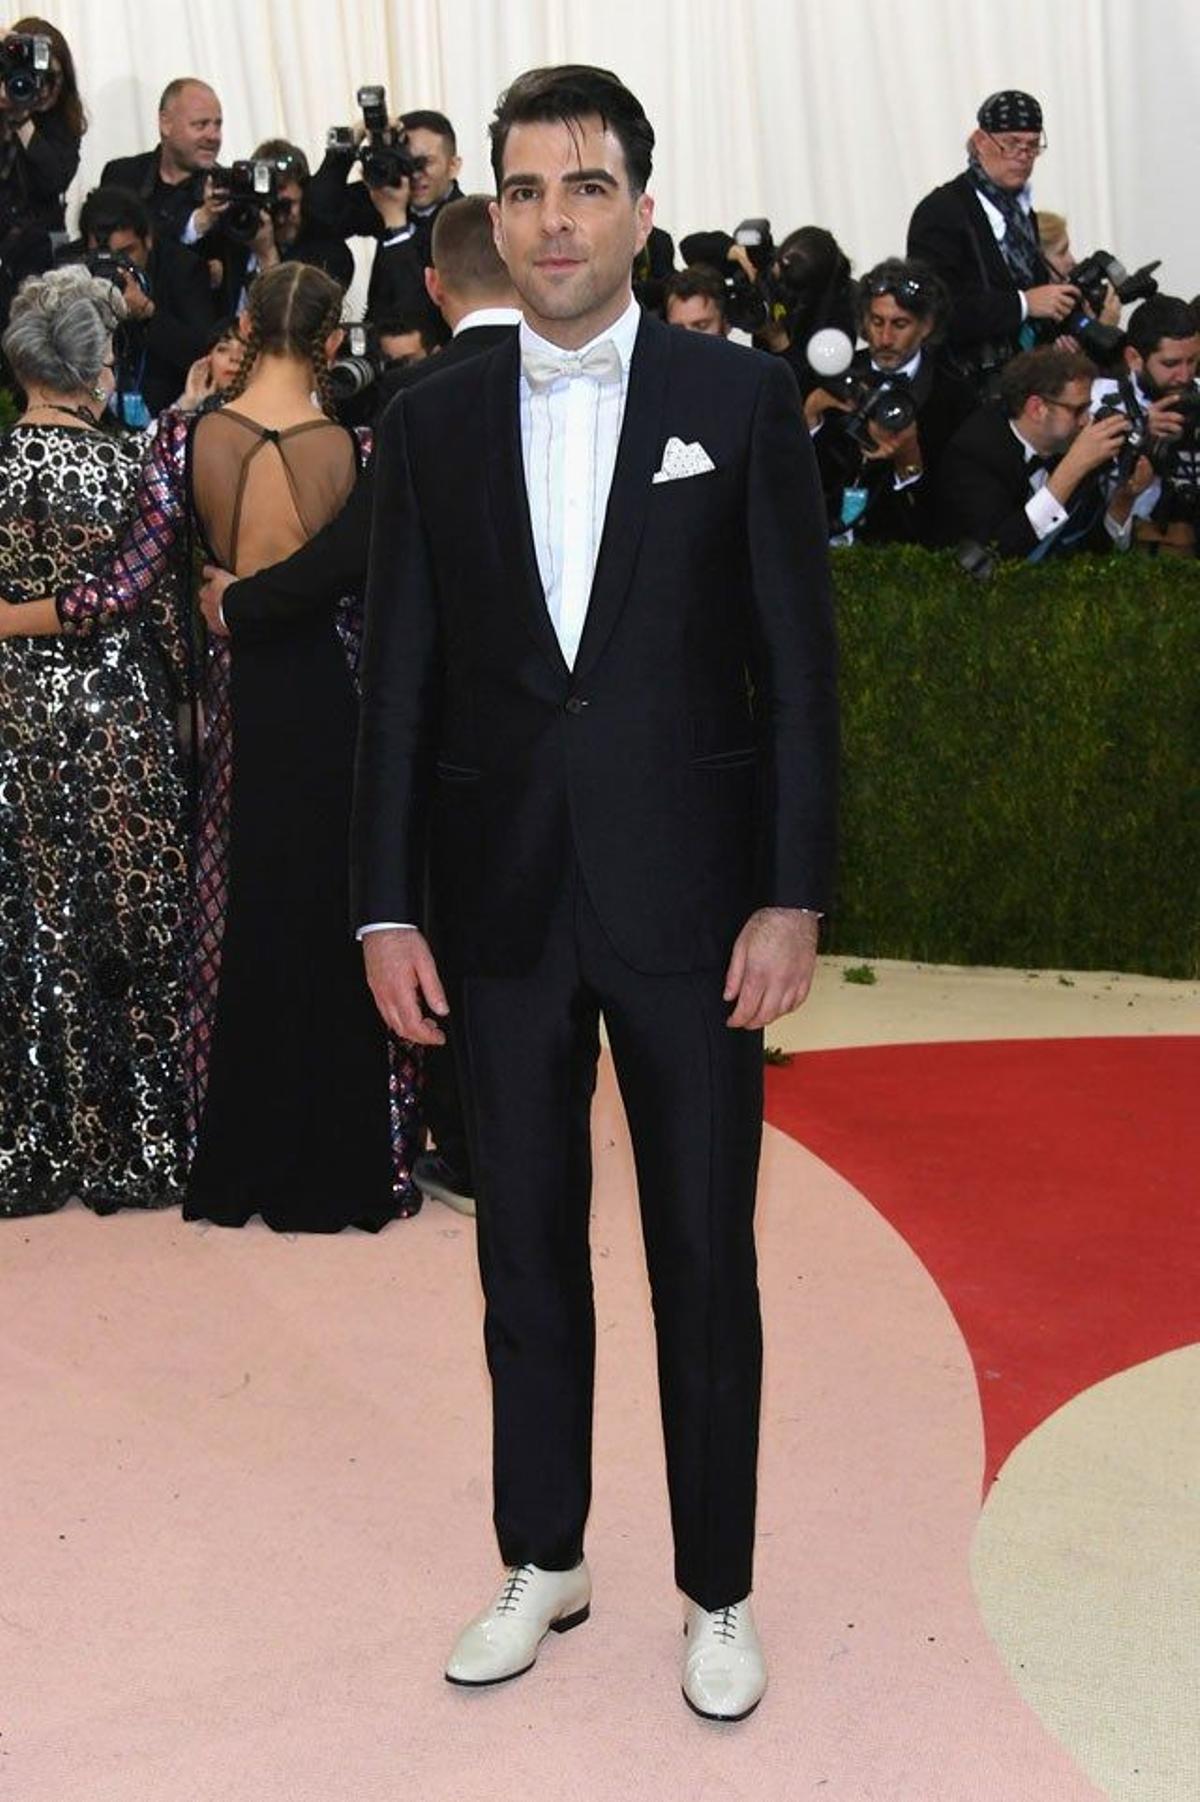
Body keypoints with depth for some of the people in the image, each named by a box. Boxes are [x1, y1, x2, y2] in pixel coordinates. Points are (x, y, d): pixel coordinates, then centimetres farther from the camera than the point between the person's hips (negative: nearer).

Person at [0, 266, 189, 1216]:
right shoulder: (124, 465, -10)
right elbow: (159, 606, -5)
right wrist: (181, 699, 7)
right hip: (116, 713, -3)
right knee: (126, 920, 6)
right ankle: (135, 1138, 13)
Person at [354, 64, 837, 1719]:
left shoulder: (741, 399, -1)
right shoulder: (432, 422, 6)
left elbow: (800, 665, -2)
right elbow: (398, 680, 5)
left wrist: (793, 897, -8)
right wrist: (387, 909, 1)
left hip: (687, 900, -2)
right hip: (501, 905, 2)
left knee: (706, 1258, 6)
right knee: (525, 1251, 13)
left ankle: (720, 1591, 22)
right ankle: (544, 1563, 29)